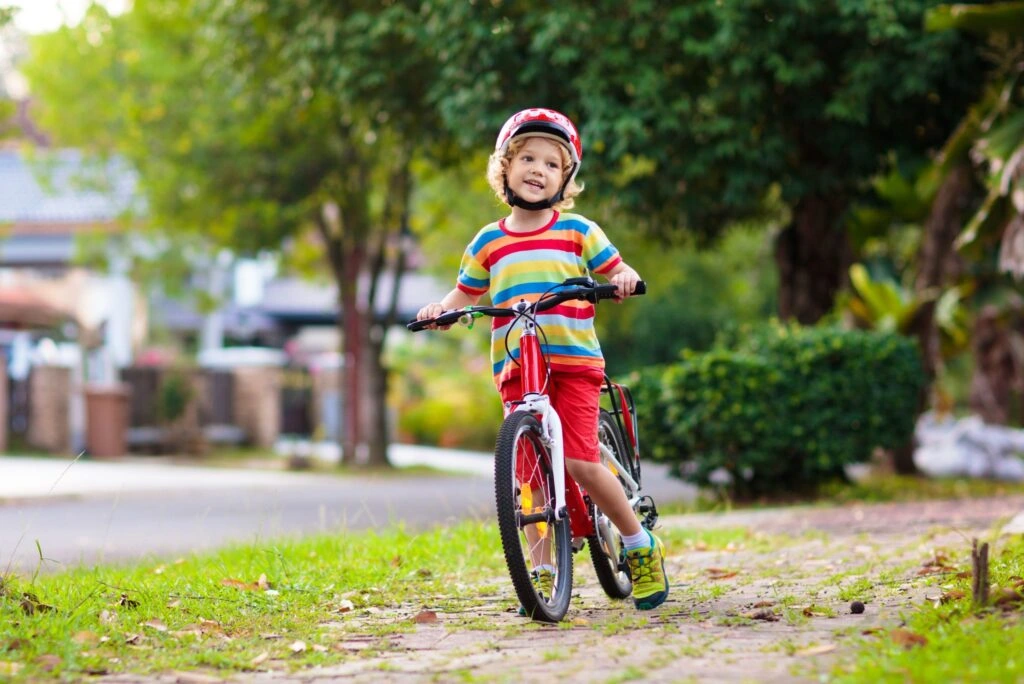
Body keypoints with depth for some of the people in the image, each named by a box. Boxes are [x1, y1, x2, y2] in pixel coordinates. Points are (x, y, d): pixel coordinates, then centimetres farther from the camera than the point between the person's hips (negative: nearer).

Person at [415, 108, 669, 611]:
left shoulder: (577, 231, 5)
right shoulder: (488, 242, 11)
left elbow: (616, 271, 7)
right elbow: (466, 292, 21)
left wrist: (624, 279, -16)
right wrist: (441, 309, 0)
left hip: (574, 361, -3)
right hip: (515, 369, 3)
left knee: (580, 462, -13)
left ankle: (640, 546, 6)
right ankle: (545, 571, 6)